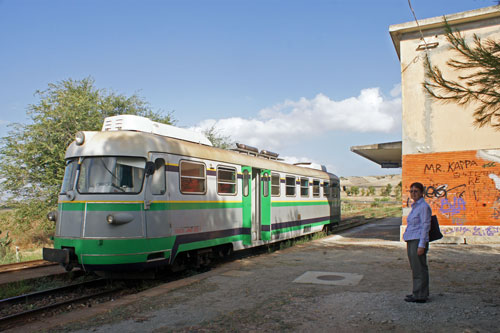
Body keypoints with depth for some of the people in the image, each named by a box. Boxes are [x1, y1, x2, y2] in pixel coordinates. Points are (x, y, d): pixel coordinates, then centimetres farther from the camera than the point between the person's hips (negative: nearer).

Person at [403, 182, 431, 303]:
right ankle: (419, 292, 24)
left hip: (418, 241, -9)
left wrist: (421, 245, -19)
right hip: (411, 241, 9)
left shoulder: (424, 206, -11)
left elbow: (425, 226, -15)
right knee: (415, 268, 14)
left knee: (419, 268, -3)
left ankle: (420, 295, 3)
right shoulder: (415, 206, 16)